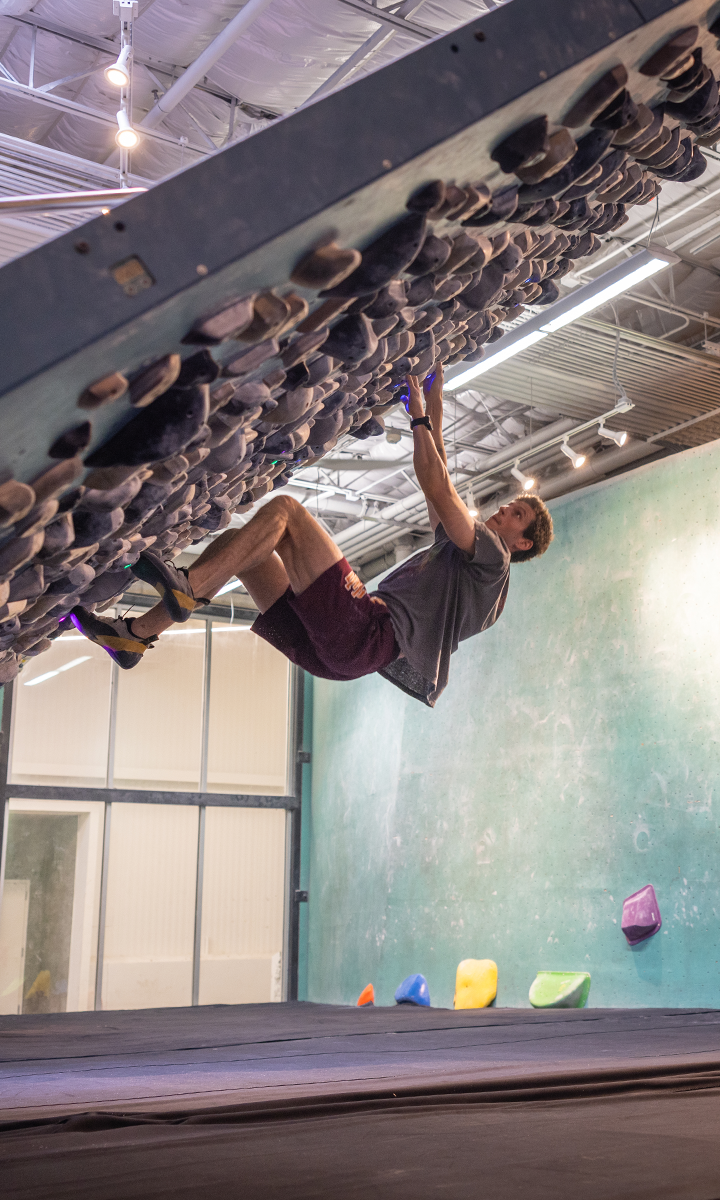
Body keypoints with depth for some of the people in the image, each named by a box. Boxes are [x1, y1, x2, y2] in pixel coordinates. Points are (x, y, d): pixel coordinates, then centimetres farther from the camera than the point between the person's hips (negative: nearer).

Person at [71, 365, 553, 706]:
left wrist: (420, 415, 7)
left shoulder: (491, 557, 9)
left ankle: (186, 589, -26)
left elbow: (439, 488, 0)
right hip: (328, 647, 9)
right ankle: (135, 635, -4)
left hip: (368, 631, -9)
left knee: (284, 508, -16)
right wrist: (436, 410, 40)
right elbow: (442, 487, 40)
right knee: (235, 540, 5)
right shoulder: (457, 550, 35)